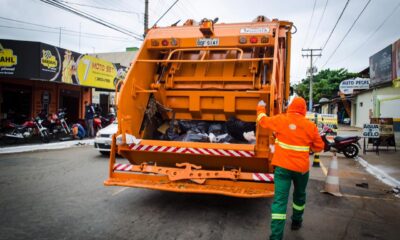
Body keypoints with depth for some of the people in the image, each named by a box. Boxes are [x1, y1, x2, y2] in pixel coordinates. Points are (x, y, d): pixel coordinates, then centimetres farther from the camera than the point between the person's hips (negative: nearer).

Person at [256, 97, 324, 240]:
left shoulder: (280, 120, -4)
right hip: (301, 167, 1)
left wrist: (261, 107, 31)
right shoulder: (310, 126, -4)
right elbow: (319, 147, 6)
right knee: (299, 195, 26)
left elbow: (262, 120, 12)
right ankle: (296, 222, 45)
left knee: (280, 200, -3)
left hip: (282, 166, -1)